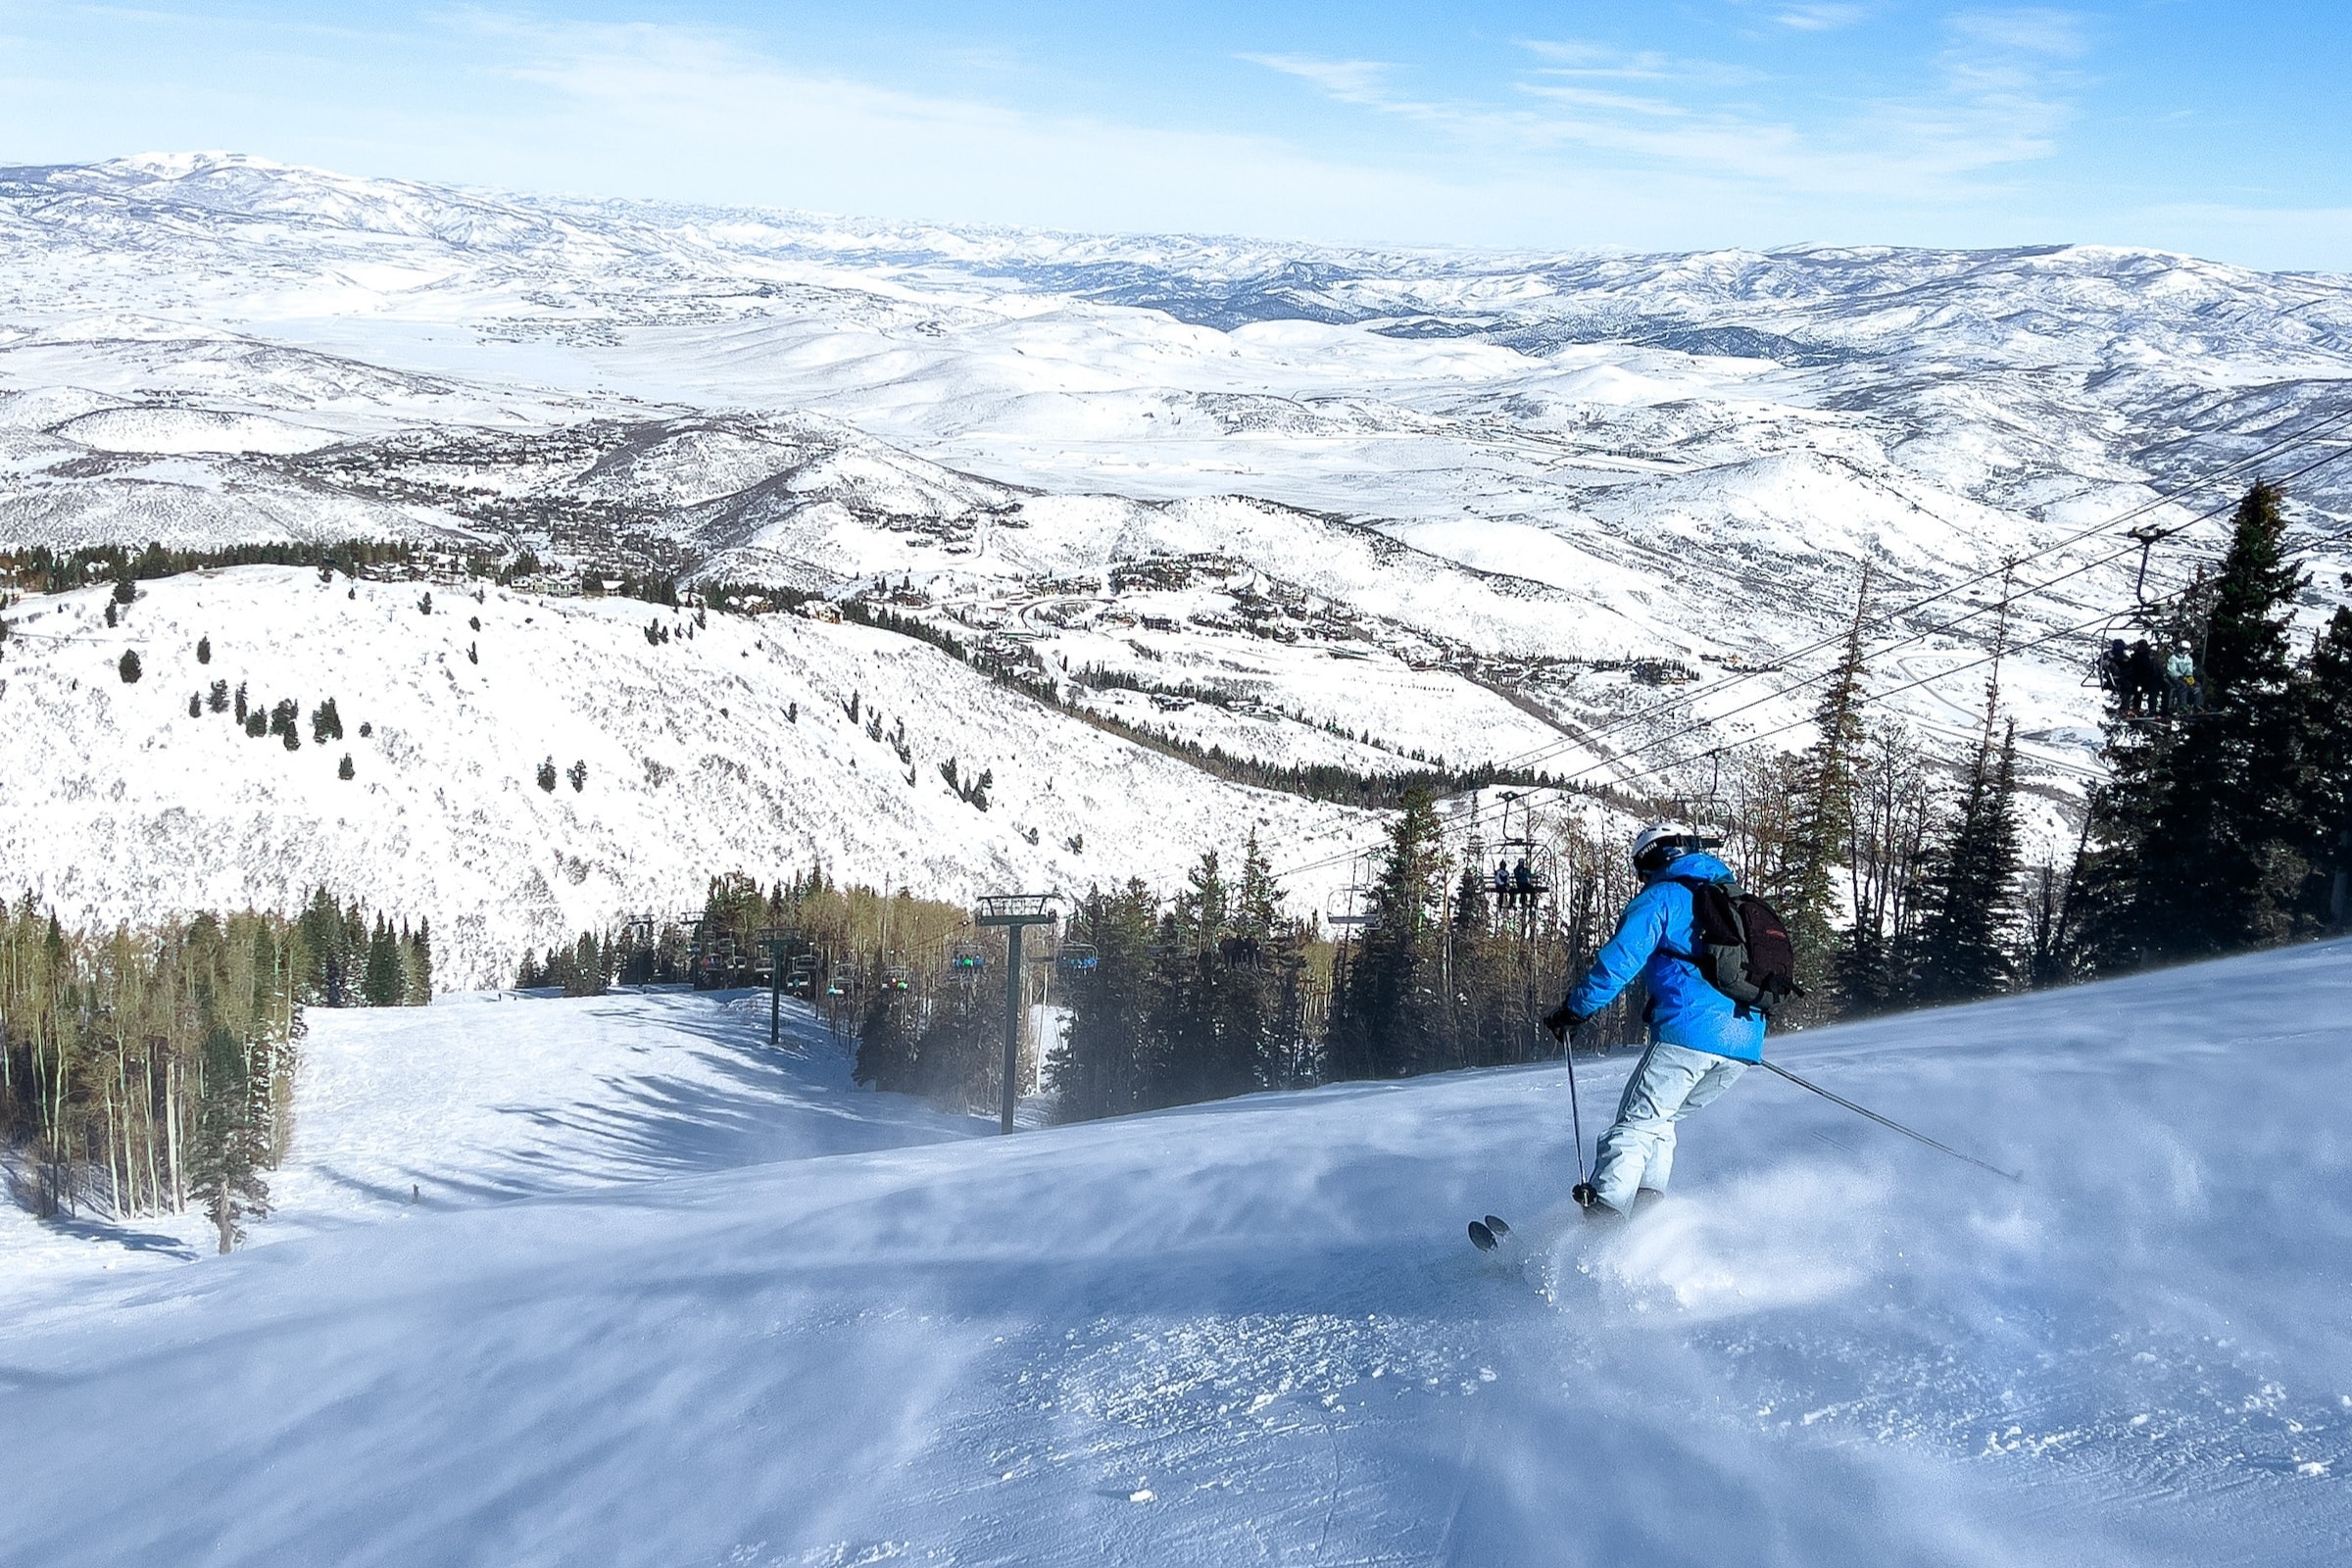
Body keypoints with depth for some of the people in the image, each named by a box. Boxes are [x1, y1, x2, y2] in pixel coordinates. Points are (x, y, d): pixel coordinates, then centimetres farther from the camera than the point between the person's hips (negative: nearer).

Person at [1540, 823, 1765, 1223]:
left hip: (1688, 1032, -7)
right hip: (1744, 1045, 7)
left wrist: (1574, 1009, -1)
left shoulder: (1662, 897, 4)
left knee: (1635, 1125, -4)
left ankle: (1600, 1223, -14)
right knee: (1659, 1121, 20)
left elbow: (1619, 961, -8)